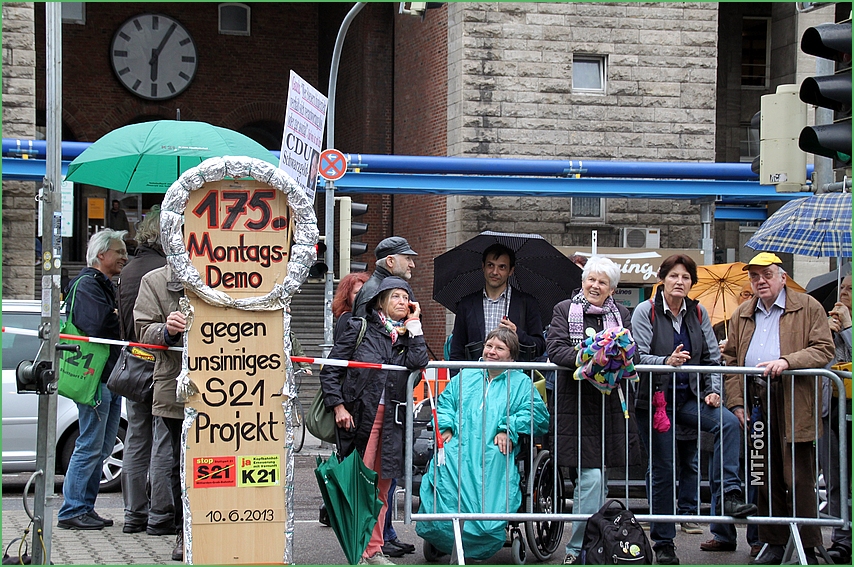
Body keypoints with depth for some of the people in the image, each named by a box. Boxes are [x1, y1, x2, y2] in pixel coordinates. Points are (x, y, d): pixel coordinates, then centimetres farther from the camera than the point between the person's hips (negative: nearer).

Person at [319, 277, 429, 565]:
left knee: (382, 488, 7)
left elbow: (419, 362, -7)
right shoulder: (359, 329, 4)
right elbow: (330, 370, 2)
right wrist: (338, 406, -8)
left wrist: (414, 324, -1)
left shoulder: (406, 336, 16)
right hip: (359, 416, -4)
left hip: (391, 420, 4)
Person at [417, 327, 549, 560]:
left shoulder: (520, 382, 19)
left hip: (494, 455, -2)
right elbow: (445, 403, 24)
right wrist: (445, 426, 2)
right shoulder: (465, 377, 31)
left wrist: (508, 429, -12)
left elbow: (535, 411, 3)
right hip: (456, 451, 2)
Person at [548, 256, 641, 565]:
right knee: (591, 478, -11)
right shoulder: (564, 310, 6)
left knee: (596, 478, 7)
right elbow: (555, 349, -6)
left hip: (611, 403, 4)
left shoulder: (621, 314, 14)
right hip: (576, 403, -4)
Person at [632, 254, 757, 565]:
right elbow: (638, 357, -12)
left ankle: (729, 494, -25)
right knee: (661, 470, 1)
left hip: (690, 398, 3)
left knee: (728, 422, -26)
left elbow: (713, 357, 9)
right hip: (655, 399, -3)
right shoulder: (645, 312, -4)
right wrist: (667, 361, -29)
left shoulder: (698, 313, 8)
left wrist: (713, 390, -6)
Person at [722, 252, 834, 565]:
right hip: (755, 404, 4)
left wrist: (787, 361, -19)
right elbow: (730, 359, 16)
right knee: (765, 478, 6)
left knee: (798, 480, -5)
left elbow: (824, 350, -4)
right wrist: (736, 402, 5)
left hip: (793, 405, -4)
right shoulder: (741, 315, 18)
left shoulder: (808, 308, 4)